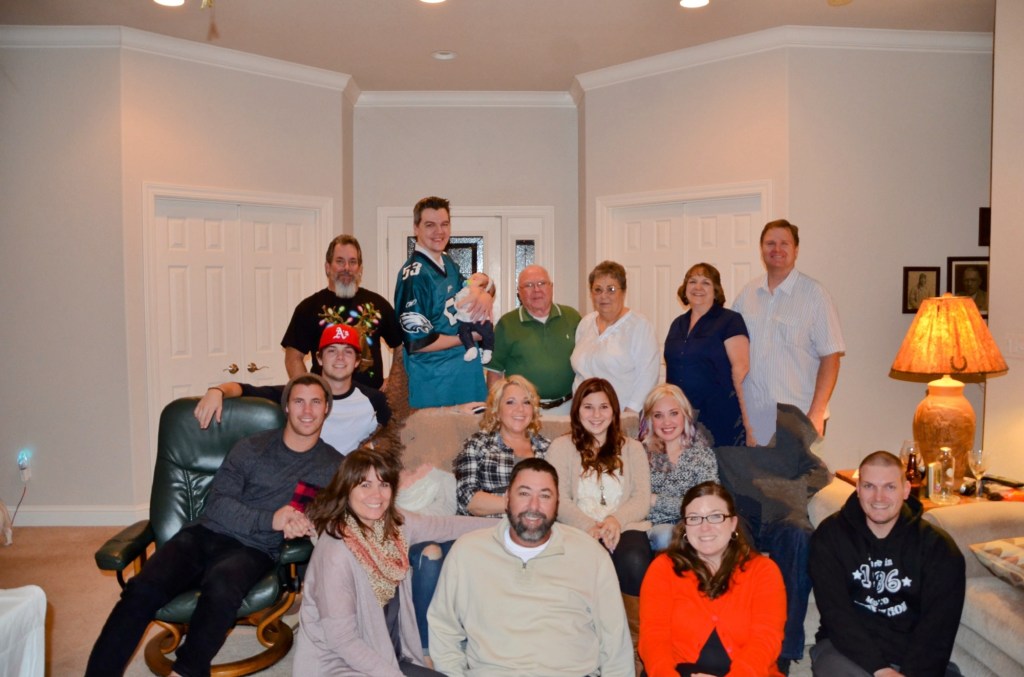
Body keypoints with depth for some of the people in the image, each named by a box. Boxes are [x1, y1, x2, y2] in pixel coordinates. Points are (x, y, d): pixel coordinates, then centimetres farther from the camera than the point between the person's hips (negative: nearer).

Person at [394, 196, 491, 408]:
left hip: (468, 373, 8)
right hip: (435, 383, -8)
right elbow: (417, 342, -19)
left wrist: (485, 296, -5)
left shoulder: (448, 263, 7)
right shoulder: (414, 275, -17)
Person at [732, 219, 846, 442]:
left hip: (797, 417, -3)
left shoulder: (814, 294, -3)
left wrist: (816, 413, -13)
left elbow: (830, 357, -6)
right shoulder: (747, 293, 9)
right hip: (750, 416, 3)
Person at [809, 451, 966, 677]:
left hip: (914, 653, 2)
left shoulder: (939, 547, 1)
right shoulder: (830, 535, -3)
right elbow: (835, 611, -9)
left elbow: (938, 625, -6)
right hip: (848, 646, -2)